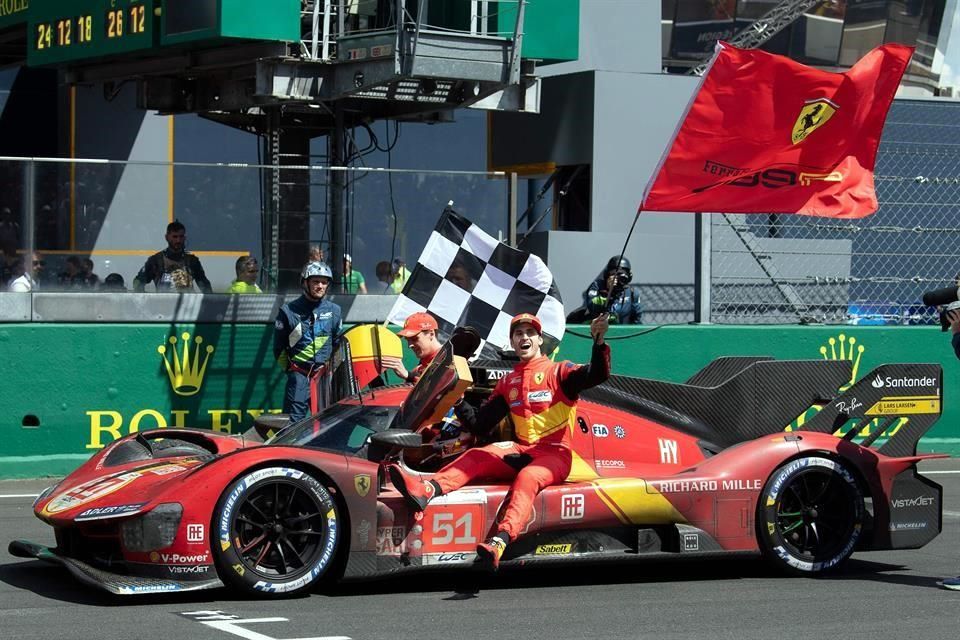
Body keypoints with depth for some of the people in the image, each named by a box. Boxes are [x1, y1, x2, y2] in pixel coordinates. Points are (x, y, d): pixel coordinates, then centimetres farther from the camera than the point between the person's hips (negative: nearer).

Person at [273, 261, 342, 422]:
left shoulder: (333, 311, 10)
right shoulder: (289, 311, 1)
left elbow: (338, 343, 19)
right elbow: (279, 347, 7)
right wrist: (289, 368, 2)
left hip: (325, 375, 3)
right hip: (299, 375, -3)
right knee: (294, 420, -8)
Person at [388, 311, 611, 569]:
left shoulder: (558, 371, 4)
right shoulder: (508, 382, 20)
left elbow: (597, 375, -14)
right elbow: (479, 425, 17)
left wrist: (599, 342, -31)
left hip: (555, 453, -5)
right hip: (522, 451, 5)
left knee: (527, 478, -35)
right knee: (476, 456, -19)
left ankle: (499, 543, -58)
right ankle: (426, 490, -46)